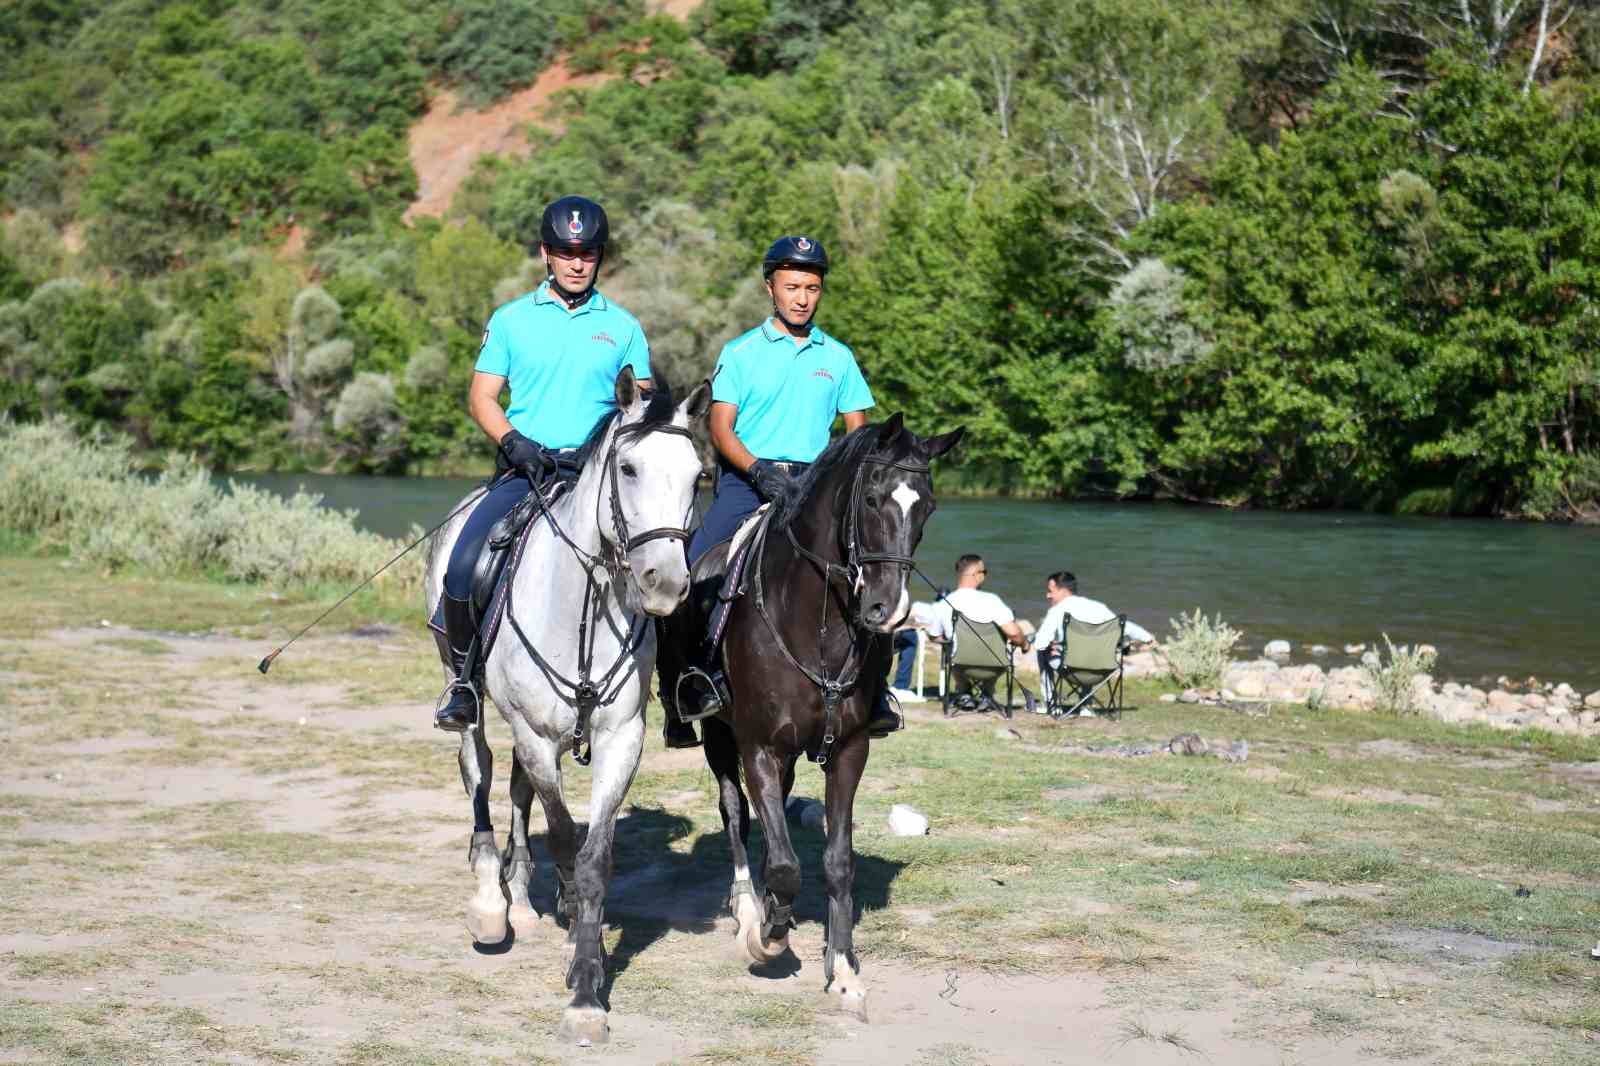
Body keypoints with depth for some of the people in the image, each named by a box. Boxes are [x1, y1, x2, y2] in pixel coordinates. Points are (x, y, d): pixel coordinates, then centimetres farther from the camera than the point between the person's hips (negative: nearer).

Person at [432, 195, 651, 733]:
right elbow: (482, 397, 6)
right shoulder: (511, 320, 9)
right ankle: (463, 677, 3)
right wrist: (516, 443, -12)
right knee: (464, 563, -19)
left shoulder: (623, 327, 11)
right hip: (525, 468, -1)